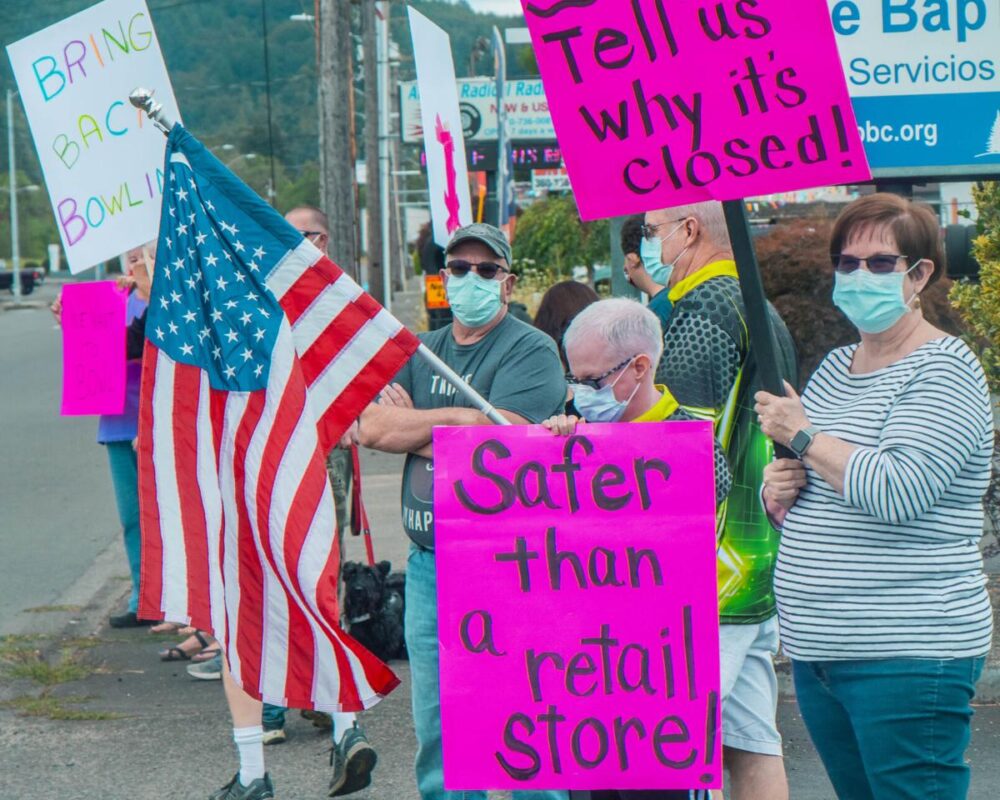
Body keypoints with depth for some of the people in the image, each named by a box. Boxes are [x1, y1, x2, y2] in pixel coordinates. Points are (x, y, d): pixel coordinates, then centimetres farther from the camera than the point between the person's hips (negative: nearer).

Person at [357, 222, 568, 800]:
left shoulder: (532, 351, -4)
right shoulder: (419, 351, 16)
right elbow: (372, 427, 1)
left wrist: (415, 426, -4)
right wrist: (456, 418, -7)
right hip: (428, 563, 6)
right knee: (438, 727, 10)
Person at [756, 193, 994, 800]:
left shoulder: (943, 372, -9)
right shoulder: (834, 368, 16)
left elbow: (898, 492, -23)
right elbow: (810, 502, 26)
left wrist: (802, 435, -11)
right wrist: (777, 492, 1)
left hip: (909, 659, -8)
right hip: (817, 652, 8)